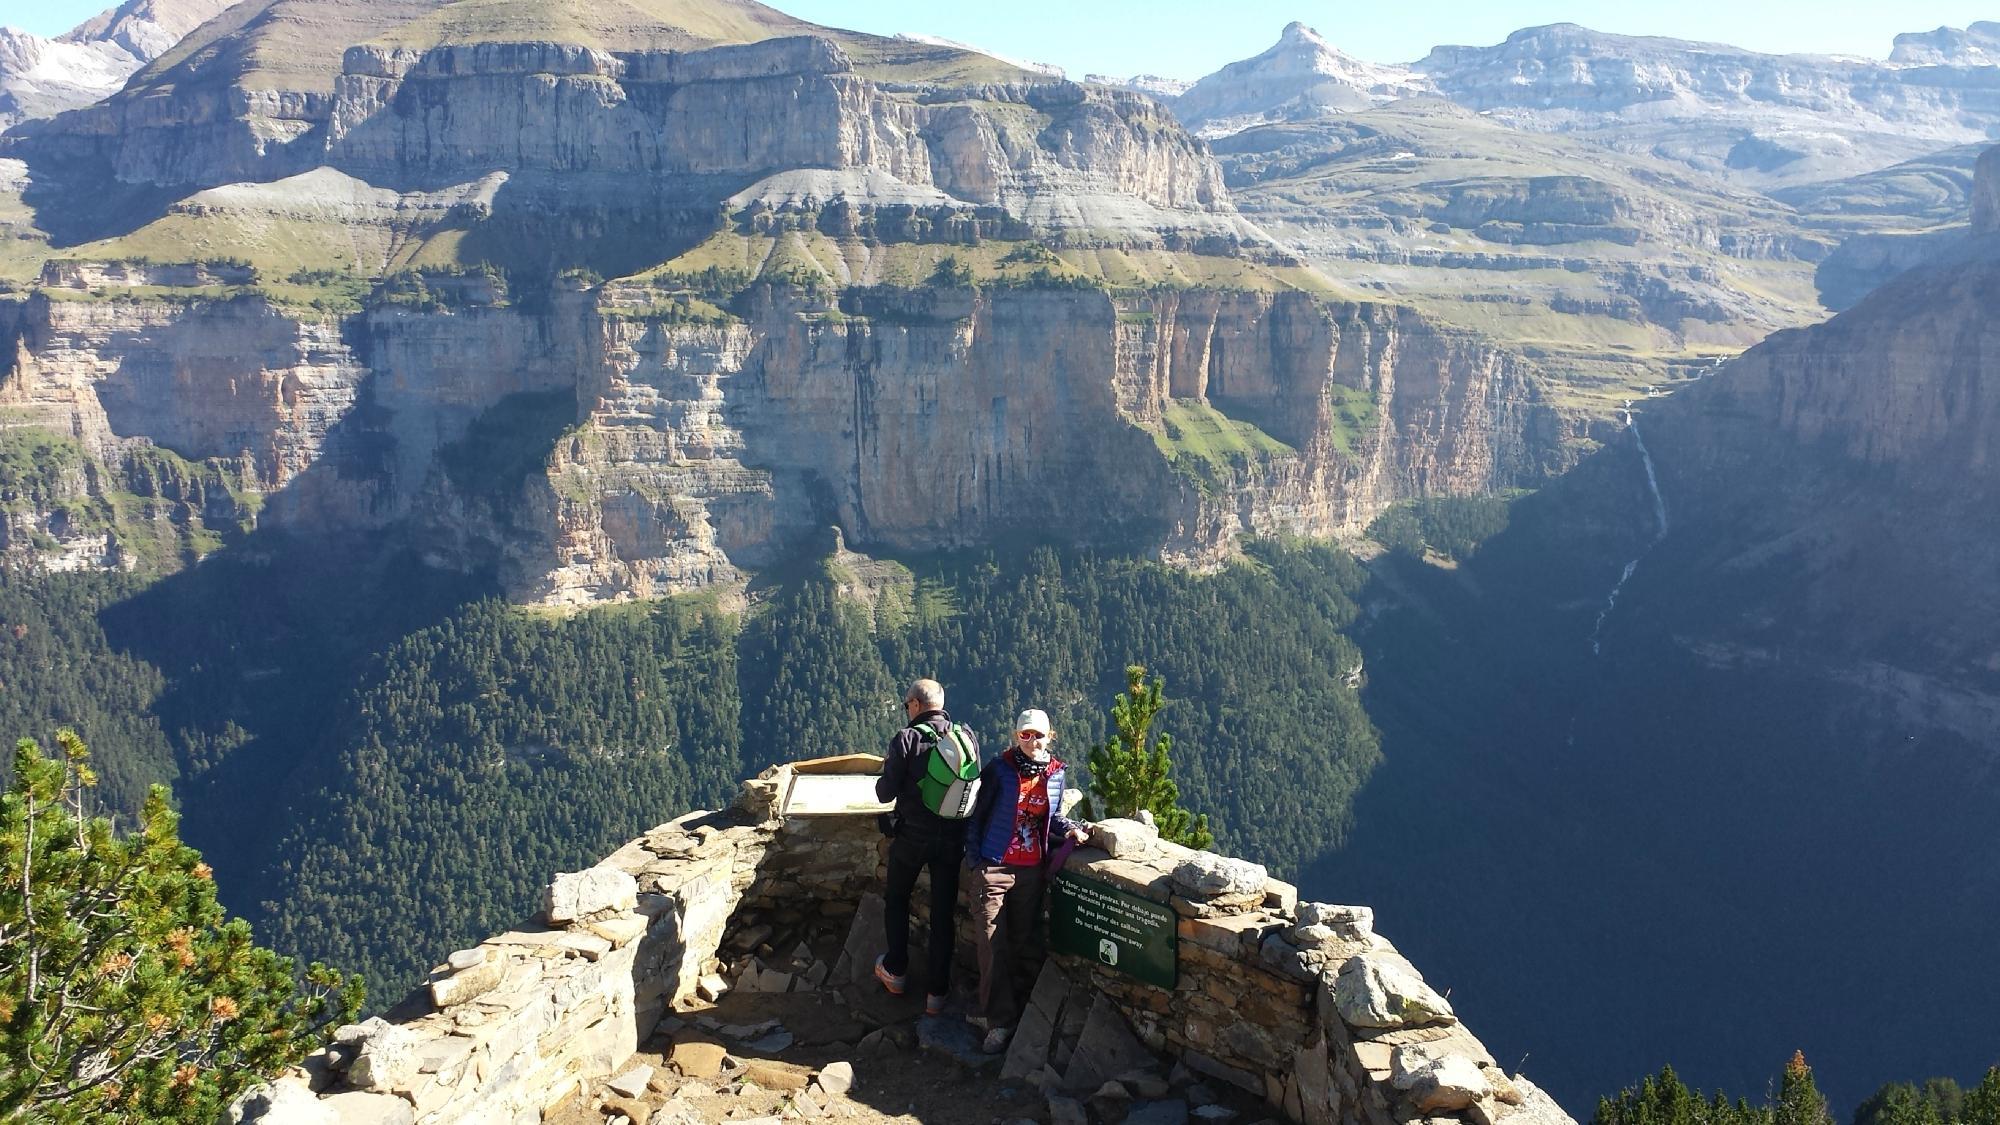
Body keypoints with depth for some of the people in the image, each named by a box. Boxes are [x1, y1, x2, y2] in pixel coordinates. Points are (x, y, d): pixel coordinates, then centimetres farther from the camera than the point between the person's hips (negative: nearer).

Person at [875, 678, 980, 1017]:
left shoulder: (907, 739, -16)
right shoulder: (968, 738, -4)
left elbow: (885, 793, -13)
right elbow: (974, 786, 6)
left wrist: (887, 771, 8)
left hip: (912, 836, -3)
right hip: (952, 838, 3)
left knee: (896, 899, 22)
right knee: (943, 912, 11)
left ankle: (896, 971, 30)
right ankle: (937, 991, 16)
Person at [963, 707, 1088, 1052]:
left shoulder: (1056, 774, 4)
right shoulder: (999, 769, -8)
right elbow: (978, 815, -4)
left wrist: (1070, 828, -1)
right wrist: (975, 861, -8)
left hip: (1032, 870, 4)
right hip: (995, 867, -4)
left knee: (1019, 940, 9)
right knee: (992, 943, -7)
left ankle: (988, 1008, 25)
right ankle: (999, 1018, 2)